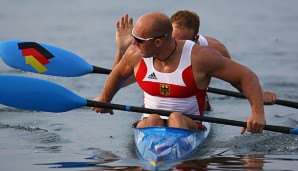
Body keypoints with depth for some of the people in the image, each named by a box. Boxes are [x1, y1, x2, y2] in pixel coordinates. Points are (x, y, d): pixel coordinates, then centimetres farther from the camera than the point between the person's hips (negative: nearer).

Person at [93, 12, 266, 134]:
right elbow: (118, 75, 21)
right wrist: (104, 100, 37)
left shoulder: (199, 57, -14)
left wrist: (258, 113, -24)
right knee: (153, 119, -32)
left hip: (192, 126, -2)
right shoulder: (136, 54, -3)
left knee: (176, 118, -35)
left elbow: (247, 76, -11)